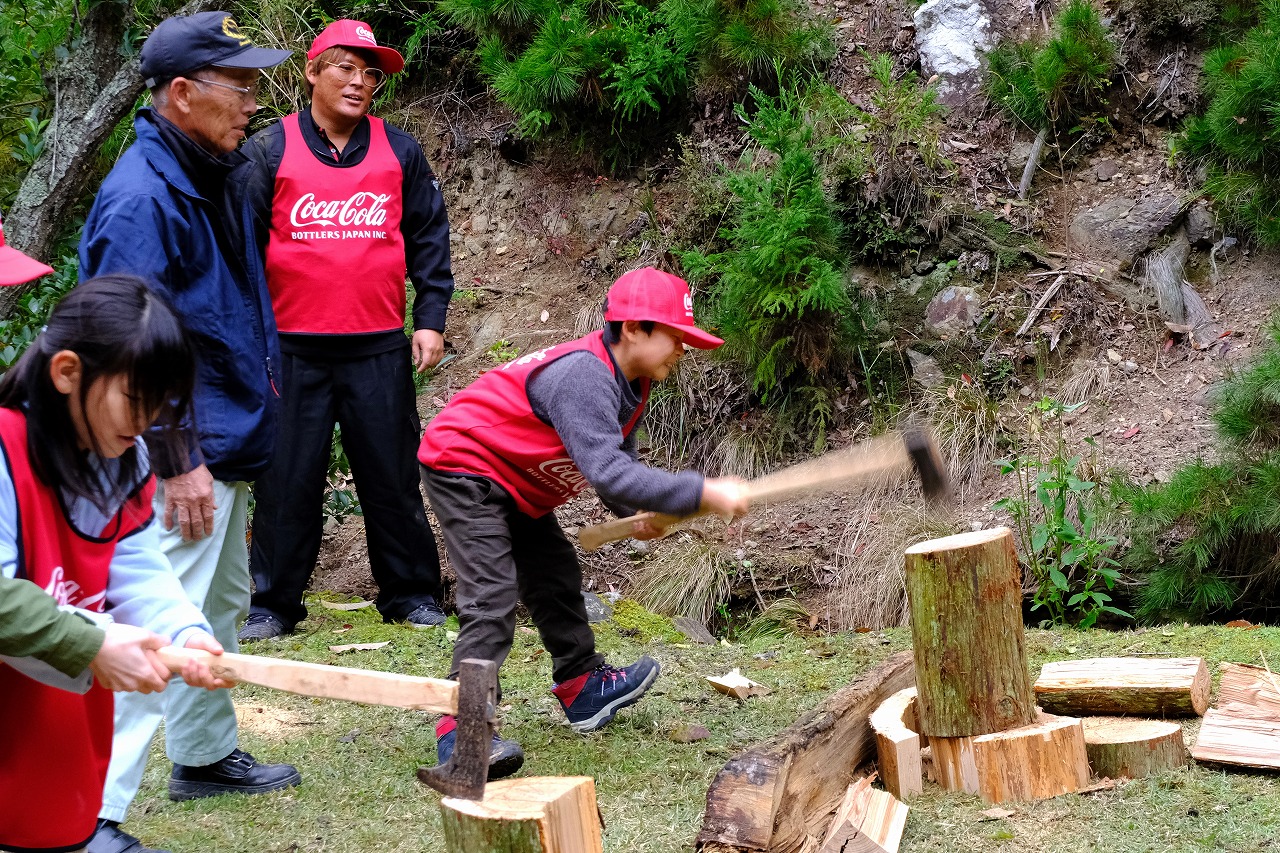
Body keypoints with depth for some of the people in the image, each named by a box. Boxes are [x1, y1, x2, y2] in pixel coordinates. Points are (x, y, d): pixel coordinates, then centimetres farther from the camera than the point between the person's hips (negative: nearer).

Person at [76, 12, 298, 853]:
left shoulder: (205, 179, 11)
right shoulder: (142, 198, -20)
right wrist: (178, 462, -24)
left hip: (225, 446, 10)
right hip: (183, 457, -10)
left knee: (221, 607, 22)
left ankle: (207, 754, 38)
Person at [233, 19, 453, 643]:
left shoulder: (400, 152, 8)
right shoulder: (270, 151, 2)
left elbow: (428, 238, 11)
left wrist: (430, 319, 4)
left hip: (379, 350, 1)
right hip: (293, 350, -1)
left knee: (393, 476, 7)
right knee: (287, 481, 3)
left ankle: (411, 593, 18)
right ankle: (272, 604, 13)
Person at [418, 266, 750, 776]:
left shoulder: (630, 384, -1)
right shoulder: (583, 376, -34)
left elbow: (618, 458, 8)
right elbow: (607, 471, -44)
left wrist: (636, 514, -11)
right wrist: (701, 494, -44)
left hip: (514, 479, 11)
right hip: (463, 466, -10)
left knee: (555, 577, 20)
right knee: (492, 598, -18)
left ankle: (583, 689, 37)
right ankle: (460, 732, -18)